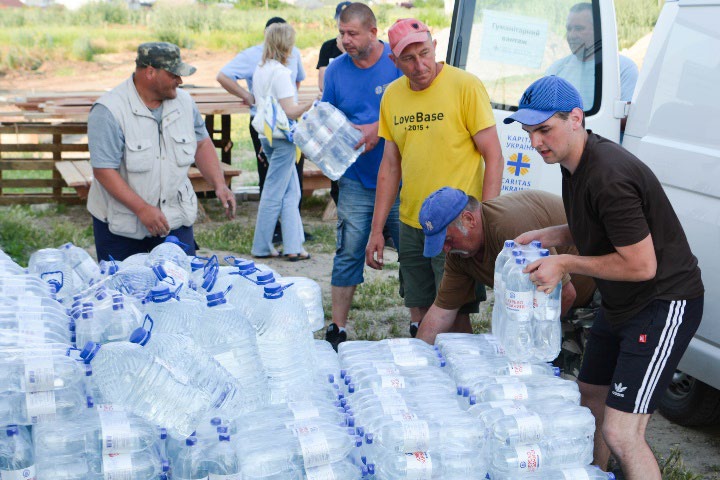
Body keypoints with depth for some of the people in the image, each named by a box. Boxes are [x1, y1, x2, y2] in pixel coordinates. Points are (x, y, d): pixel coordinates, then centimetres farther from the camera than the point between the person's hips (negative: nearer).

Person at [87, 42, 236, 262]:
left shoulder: (184, 101, 3)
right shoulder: (109, 111, -16)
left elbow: (202, 144, 15)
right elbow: (104, 170, -20)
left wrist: (219, 185, 1)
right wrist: (142, 209, -25)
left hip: (175, 219, 4)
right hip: (120, 225, -4)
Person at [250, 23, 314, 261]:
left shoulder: (259, 71, 11)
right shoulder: (281, 73, -16)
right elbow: (290, 111, -20)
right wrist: (312, 103, -13)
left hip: (266, 135, 9)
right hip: (282, 137, -9)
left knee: (291, 191, 12)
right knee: (274, 193, 0)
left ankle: (293, 246, 11)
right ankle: (262, 247, 8)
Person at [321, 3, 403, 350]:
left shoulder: (398, 63, -6)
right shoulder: (336, 70, 5)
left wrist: (379, 129, -18)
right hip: (356, 181, 2)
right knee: (348, 253, 5)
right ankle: (337, 330, 14)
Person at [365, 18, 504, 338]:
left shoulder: (465, 86, -10)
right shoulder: (392, 95, 7)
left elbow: (494, 157, -10)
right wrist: (376, 230, 11)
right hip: (410, 225, 5)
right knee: (419, 313, 13)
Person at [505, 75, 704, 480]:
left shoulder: (609, 177, -27)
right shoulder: (576, 162, 5)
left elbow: (641, 265, -26)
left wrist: (565, 263, -18)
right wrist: (551, 236, 3)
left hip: (665, 304, -11)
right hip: (620, 305, 11)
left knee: (621, 434, -15)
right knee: (591, 401, 21)